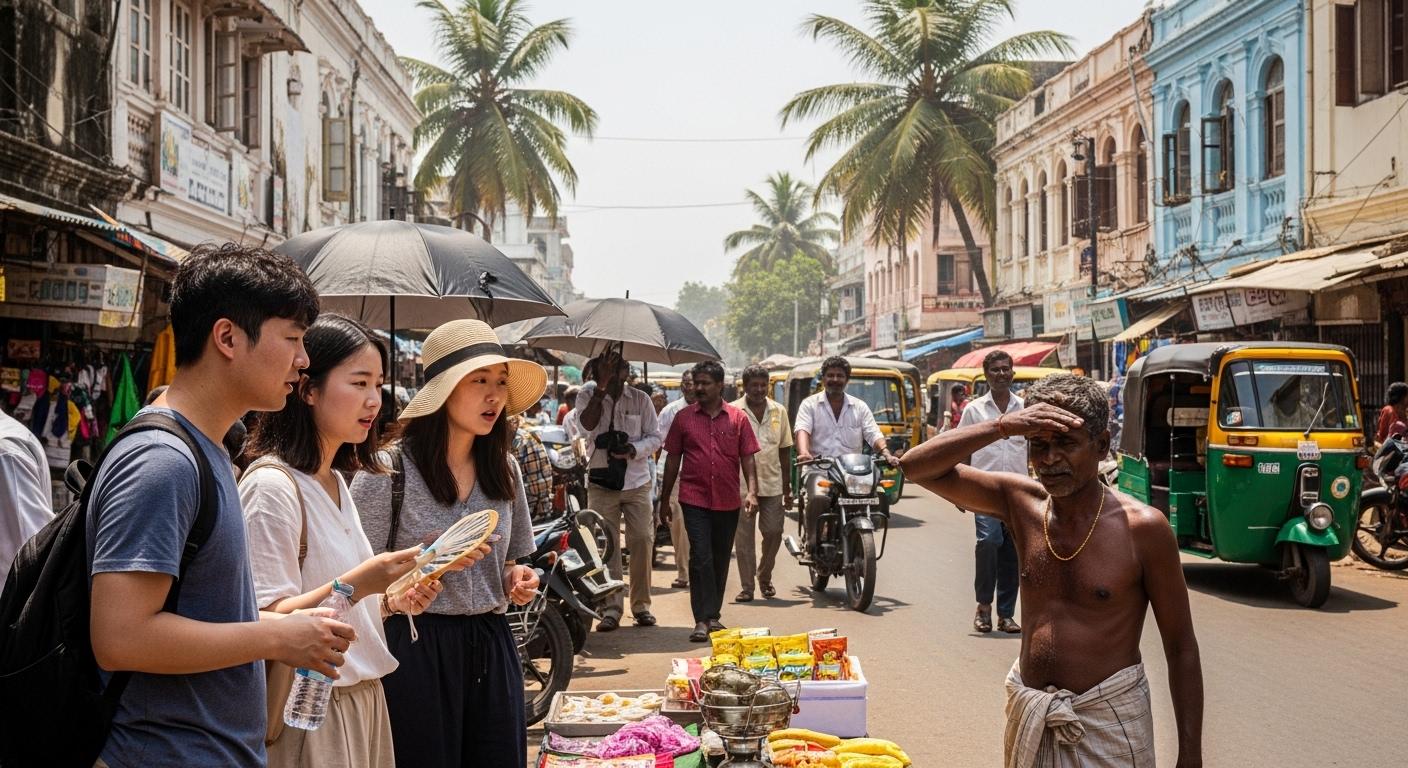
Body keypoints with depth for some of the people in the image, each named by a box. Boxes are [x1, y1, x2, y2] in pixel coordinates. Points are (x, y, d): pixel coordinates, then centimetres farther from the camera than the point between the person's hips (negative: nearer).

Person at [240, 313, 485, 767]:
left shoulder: (336, 482, 12)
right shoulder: (271, 486, -16)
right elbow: (268, 621, -22)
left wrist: (391, 601, 2)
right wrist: (356, 585, -32)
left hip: (361, 701, 9)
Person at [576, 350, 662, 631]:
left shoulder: (640, 399, 4)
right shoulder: (587, 395, 1)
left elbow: (655, 437, 6)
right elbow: (588, 425, -18)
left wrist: (633, 450, -14)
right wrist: (602, 386, -23)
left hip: (637, 482, 1)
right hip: (602, 482, -1)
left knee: (642, 541, -1)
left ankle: (641, 604, 11)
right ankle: (611, 608, 5)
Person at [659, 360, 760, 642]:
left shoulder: (737, 418, 5)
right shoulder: (684, 418, 4)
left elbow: (747, 458, 5)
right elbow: (673, 460, 8)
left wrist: (752, 492, -8)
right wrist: (665, 500, 8)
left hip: (728, 501, 2)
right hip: (695, 500, -2)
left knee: (721, 560, 10)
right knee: (701, 558, -10)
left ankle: (713, 616, 21)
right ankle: (702, 620, -10)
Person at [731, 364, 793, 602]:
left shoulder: (779, 411, 10)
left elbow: (785, 450, 14)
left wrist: (787, 488, 11)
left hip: (772, 484, 3)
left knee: (773, 533, 3)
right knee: (744, 537, 0)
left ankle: (764, 576, 26)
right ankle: (747, 587, 8)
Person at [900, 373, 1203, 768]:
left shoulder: (1142, 528, -13)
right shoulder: (1021, 502, -3)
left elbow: (1182, 650, -8)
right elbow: (917, 467, -8)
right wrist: (1002, 426, -21)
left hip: (1108, 719, -4)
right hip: (1028, 715, 4)